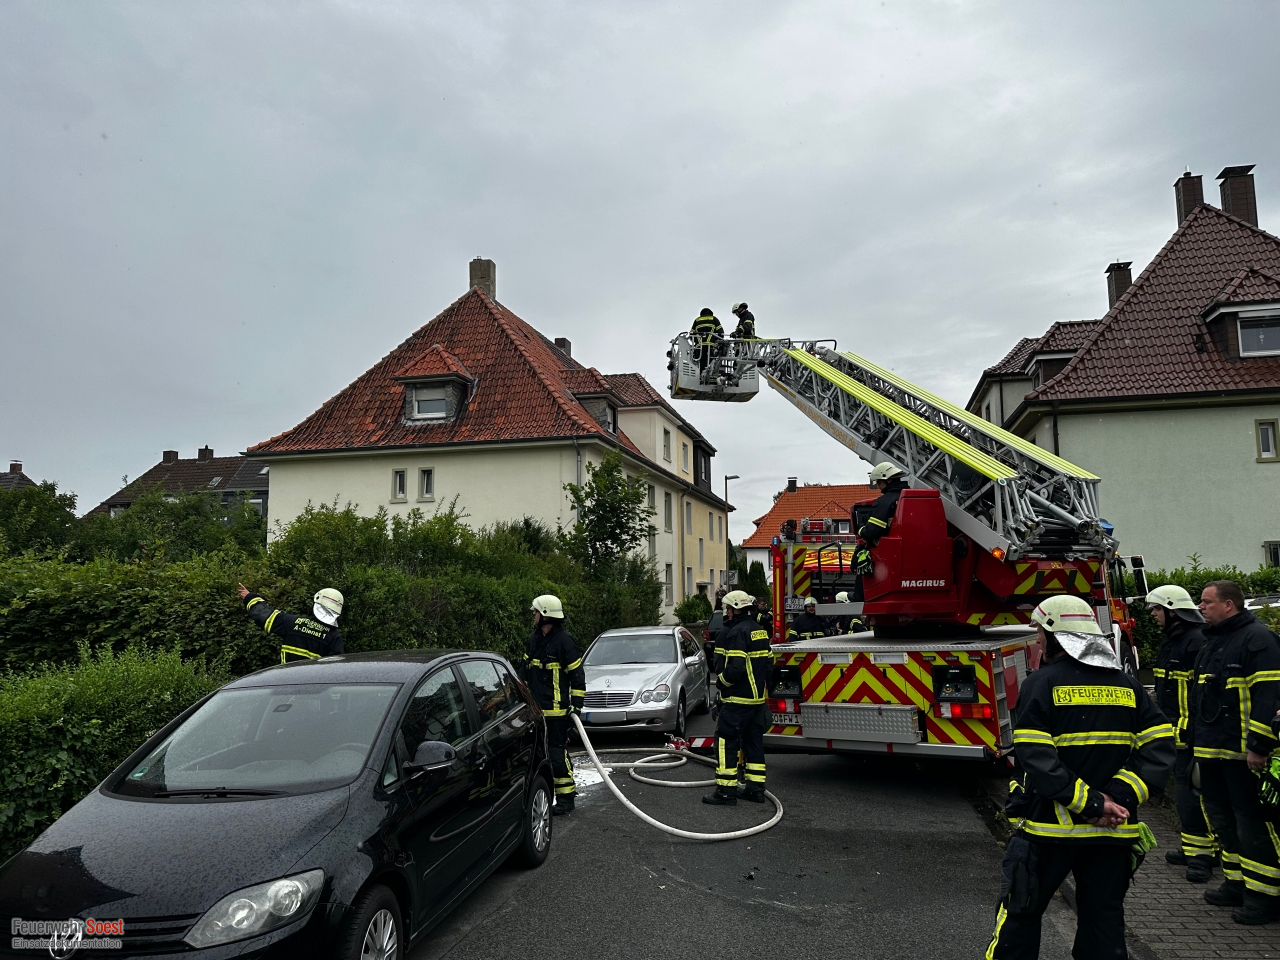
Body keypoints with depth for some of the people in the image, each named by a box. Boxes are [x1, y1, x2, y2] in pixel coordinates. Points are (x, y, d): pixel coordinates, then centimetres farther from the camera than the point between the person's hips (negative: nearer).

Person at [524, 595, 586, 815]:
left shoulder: (564, 641, -12)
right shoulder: (533, 640, 11)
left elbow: (577, 674, -9)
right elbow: (526, 672, 22)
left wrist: (577, 704, -11)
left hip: (556, 710, -8)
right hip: (535, 708, 8)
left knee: (558, 752, -6)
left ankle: (565, 797, 2)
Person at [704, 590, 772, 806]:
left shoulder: (737, 632, -17)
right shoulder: (760, 631, 13)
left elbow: (735, 667, -24)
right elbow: (769, 662, 17)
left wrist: (721, 681, -9)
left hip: (737, 699, -9)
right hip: (757, 698, 10)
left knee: (726, 741, -4)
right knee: (753, 741, 14)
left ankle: (726, 790, -4)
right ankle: (755, 788, 18)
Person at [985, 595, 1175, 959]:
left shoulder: (1041, 683, -10)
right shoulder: (1128, 686, 6)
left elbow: (1036, 758, -20)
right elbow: (1159, 748, -2)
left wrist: (1090, 802, -17)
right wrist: (1119, 796, -9)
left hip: (1049, 826, -4)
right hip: (1113, 832, 5)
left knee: (1020, 915, 10)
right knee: (1104, 921, 16)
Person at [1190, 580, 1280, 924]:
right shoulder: (1213, 641, 18)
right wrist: (1197, 742, 23)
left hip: (1244, 753, -10)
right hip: (1213, 750, 10)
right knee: (1224, 818, 16)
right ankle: (1237, 883, 27)